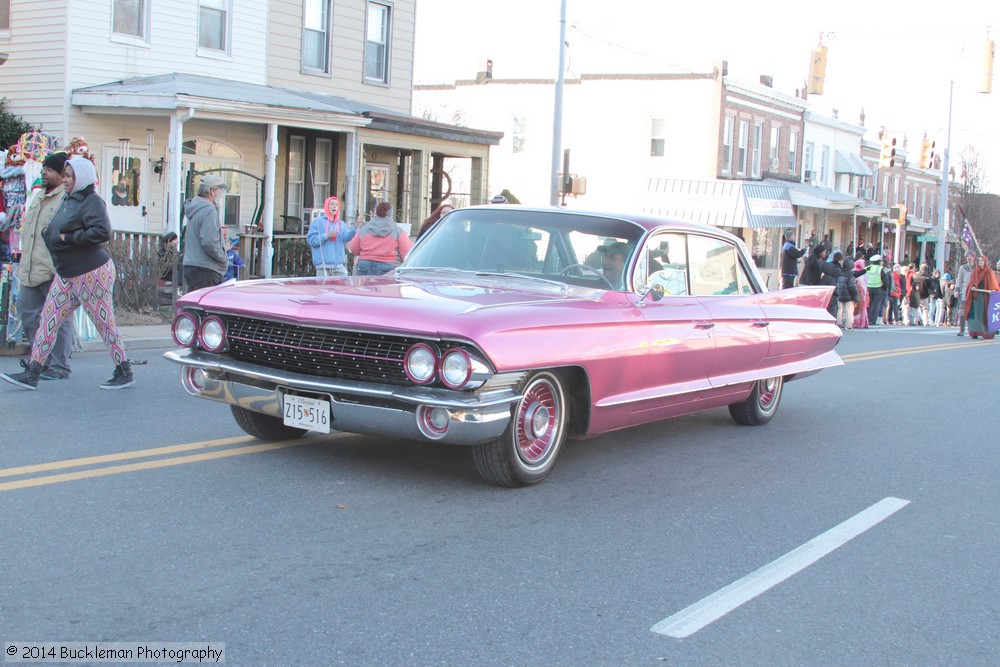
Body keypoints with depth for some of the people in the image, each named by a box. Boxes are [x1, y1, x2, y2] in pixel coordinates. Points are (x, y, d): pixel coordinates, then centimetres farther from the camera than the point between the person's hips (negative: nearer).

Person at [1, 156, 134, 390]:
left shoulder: (92, 201, -13)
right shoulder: (70, 200, 14)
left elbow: (102, 232, -26)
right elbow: (55, 233, 23)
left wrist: (68, 238, -20)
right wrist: (54, 236, 0)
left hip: (92, 272, -9)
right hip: (67, 274, 9)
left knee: (104, 323, -2)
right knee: (48, 320, 5)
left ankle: (125, 374, 10)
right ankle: (31, 374, 7)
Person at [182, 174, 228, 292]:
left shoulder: (194, 210, 18)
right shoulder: (209, 211, -14)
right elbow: (209, 242, -24)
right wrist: (223, 258, -9)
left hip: (191, 267, 10)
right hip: (205, 270, -10)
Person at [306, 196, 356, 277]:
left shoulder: (341, 224, 18)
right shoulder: (317, 221, 6)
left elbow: (346, 237, -1)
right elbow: (310, 239, -4)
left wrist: (354, 228, -18)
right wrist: (326, 235, -14)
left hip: (339, 264, 4)